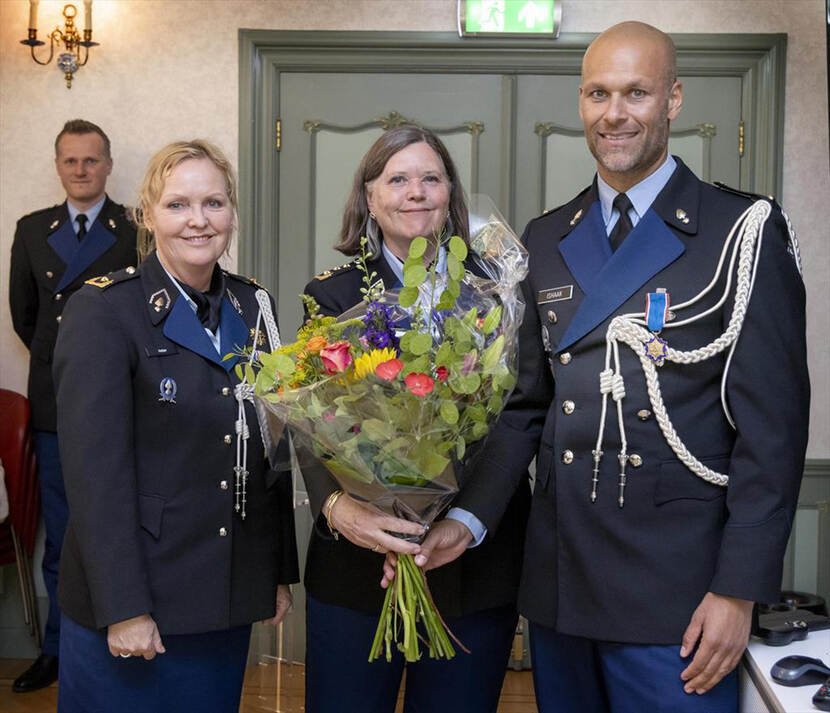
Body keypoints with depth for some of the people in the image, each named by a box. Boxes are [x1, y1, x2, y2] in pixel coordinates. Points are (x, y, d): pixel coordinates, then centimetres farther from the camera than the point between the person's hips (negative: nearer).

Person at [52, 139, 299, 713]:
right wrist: (124, 608, -18)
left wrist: (280, 573, 10)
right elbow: (96, 468, -16)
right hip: (131, 604, -5)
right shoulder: (104, 310, -11)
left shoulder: (253, 306, 7)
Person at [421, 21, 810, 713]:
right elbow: (526, 404, 11)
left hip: (676, 597, -4)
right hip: (558, 580, 5)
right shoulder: (546, 240, 10)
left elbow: (772, 424, -8)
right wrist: (468, 519, -3)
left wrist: (739, 590, -11)